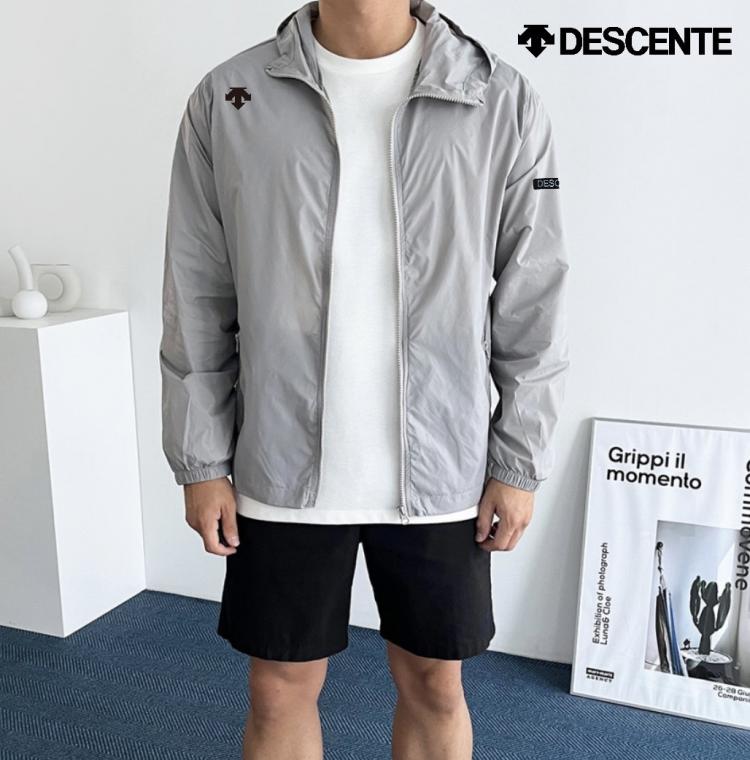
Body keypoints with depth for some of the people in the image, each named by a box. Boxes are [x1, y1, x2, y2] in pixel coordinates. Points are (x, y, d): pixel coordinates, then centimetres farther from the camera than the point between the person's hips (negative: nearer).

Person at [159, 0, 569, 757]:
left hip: (441, 471, 0)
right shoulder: (225, 99, -2)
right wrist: (201, 462, 1)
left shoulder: (504, 103, -4)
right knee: (279, 691, 15)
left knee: (434, 685, 16)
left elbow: (532, 301, 0)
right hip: (283, 470, 1)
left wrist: (519, 462, -1)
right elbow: (197, 301, 1)